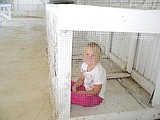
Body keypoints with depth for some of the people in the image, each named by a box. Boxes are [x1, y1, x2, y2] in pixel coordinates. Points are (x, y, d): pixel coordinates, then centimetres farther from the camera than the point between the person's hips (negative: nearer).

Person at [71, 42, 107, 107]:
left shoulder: (98, 71, -30)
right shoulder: (84, 65, -6)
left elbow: (95, 91, -23)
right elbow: (81, 79, 8)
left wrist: (81, 92, -19)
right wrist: (75, 85, -12)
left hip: (96, 96, -8)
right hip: (86, 88, 8)